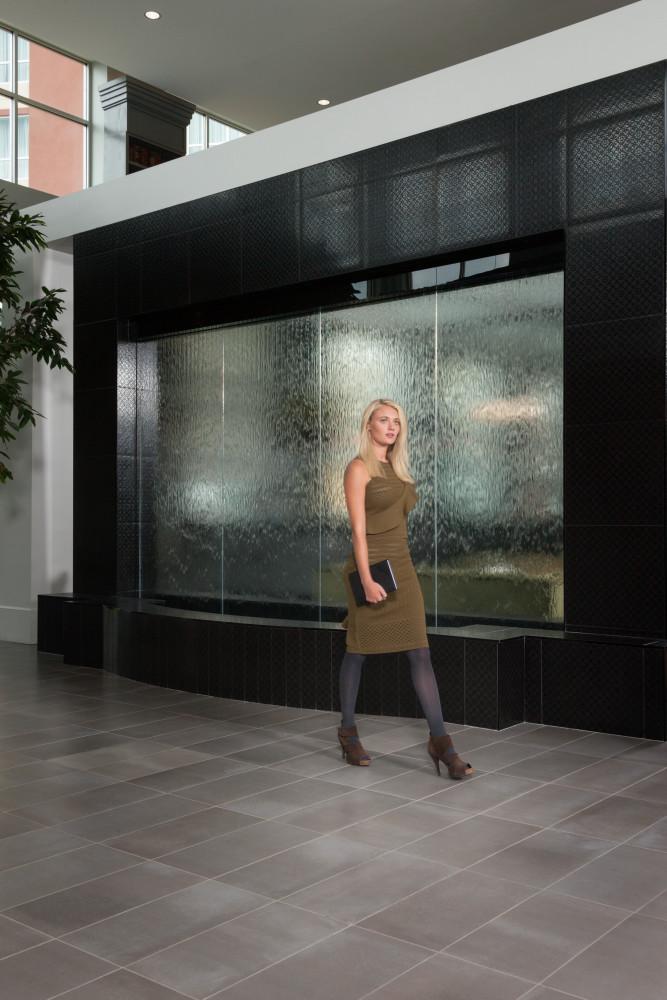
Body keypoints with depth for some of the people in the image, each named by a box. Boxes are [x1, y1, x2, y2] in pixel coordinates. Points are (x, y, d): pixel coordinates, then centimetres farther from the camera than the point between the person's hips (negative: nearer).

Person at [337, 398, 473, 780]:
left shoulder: (397, 469, 15)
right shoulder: (359, 468, -7)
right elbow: (358, 529, -14)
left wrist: (399, 569, 18)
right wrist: (366, 579, -21)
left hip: (403, 567, 7)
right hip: (373, 566, -6)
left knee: (421, 653, -1)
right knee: (358, 651, 7)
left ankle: (440, 740, -1)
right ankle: (349, 732, 23)